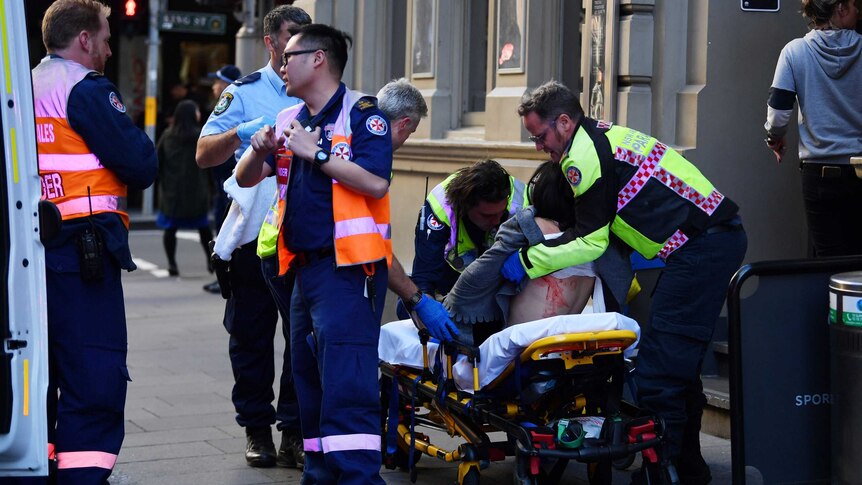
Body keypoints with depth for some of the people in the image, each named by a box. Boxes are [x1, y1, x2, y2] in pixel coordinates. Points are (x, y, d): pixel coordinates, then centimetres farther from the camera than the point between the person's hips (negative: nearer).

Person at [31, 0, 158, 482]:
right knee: (96, 377, -7)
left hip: (32, 247, 9)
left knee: (42, 370, 16)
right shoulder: (87, 89, -9)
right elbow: (141, 165, -13)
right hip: (83, 249, -8)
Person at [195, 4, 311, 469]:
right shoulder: (244, 93, 4)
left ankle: (295, 430, 9)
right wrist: (240, 133, -23)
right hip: (254, 234, -2)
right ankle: (256, 428, 15)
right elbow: (204, 154, -4)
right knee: (251, 335, 4)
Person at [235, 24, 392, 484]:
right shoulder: (289, 120, 16)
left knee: (346, 383, -15)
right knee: (310, 382, 13)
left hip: (349, 269, -8)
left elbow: (376, 183, -19)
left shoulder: (361, 112, -6)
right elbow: (244, 179, 14)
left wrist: (316, 152, -17)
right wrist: (260, 151, -7)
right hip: (304, 268, 8)